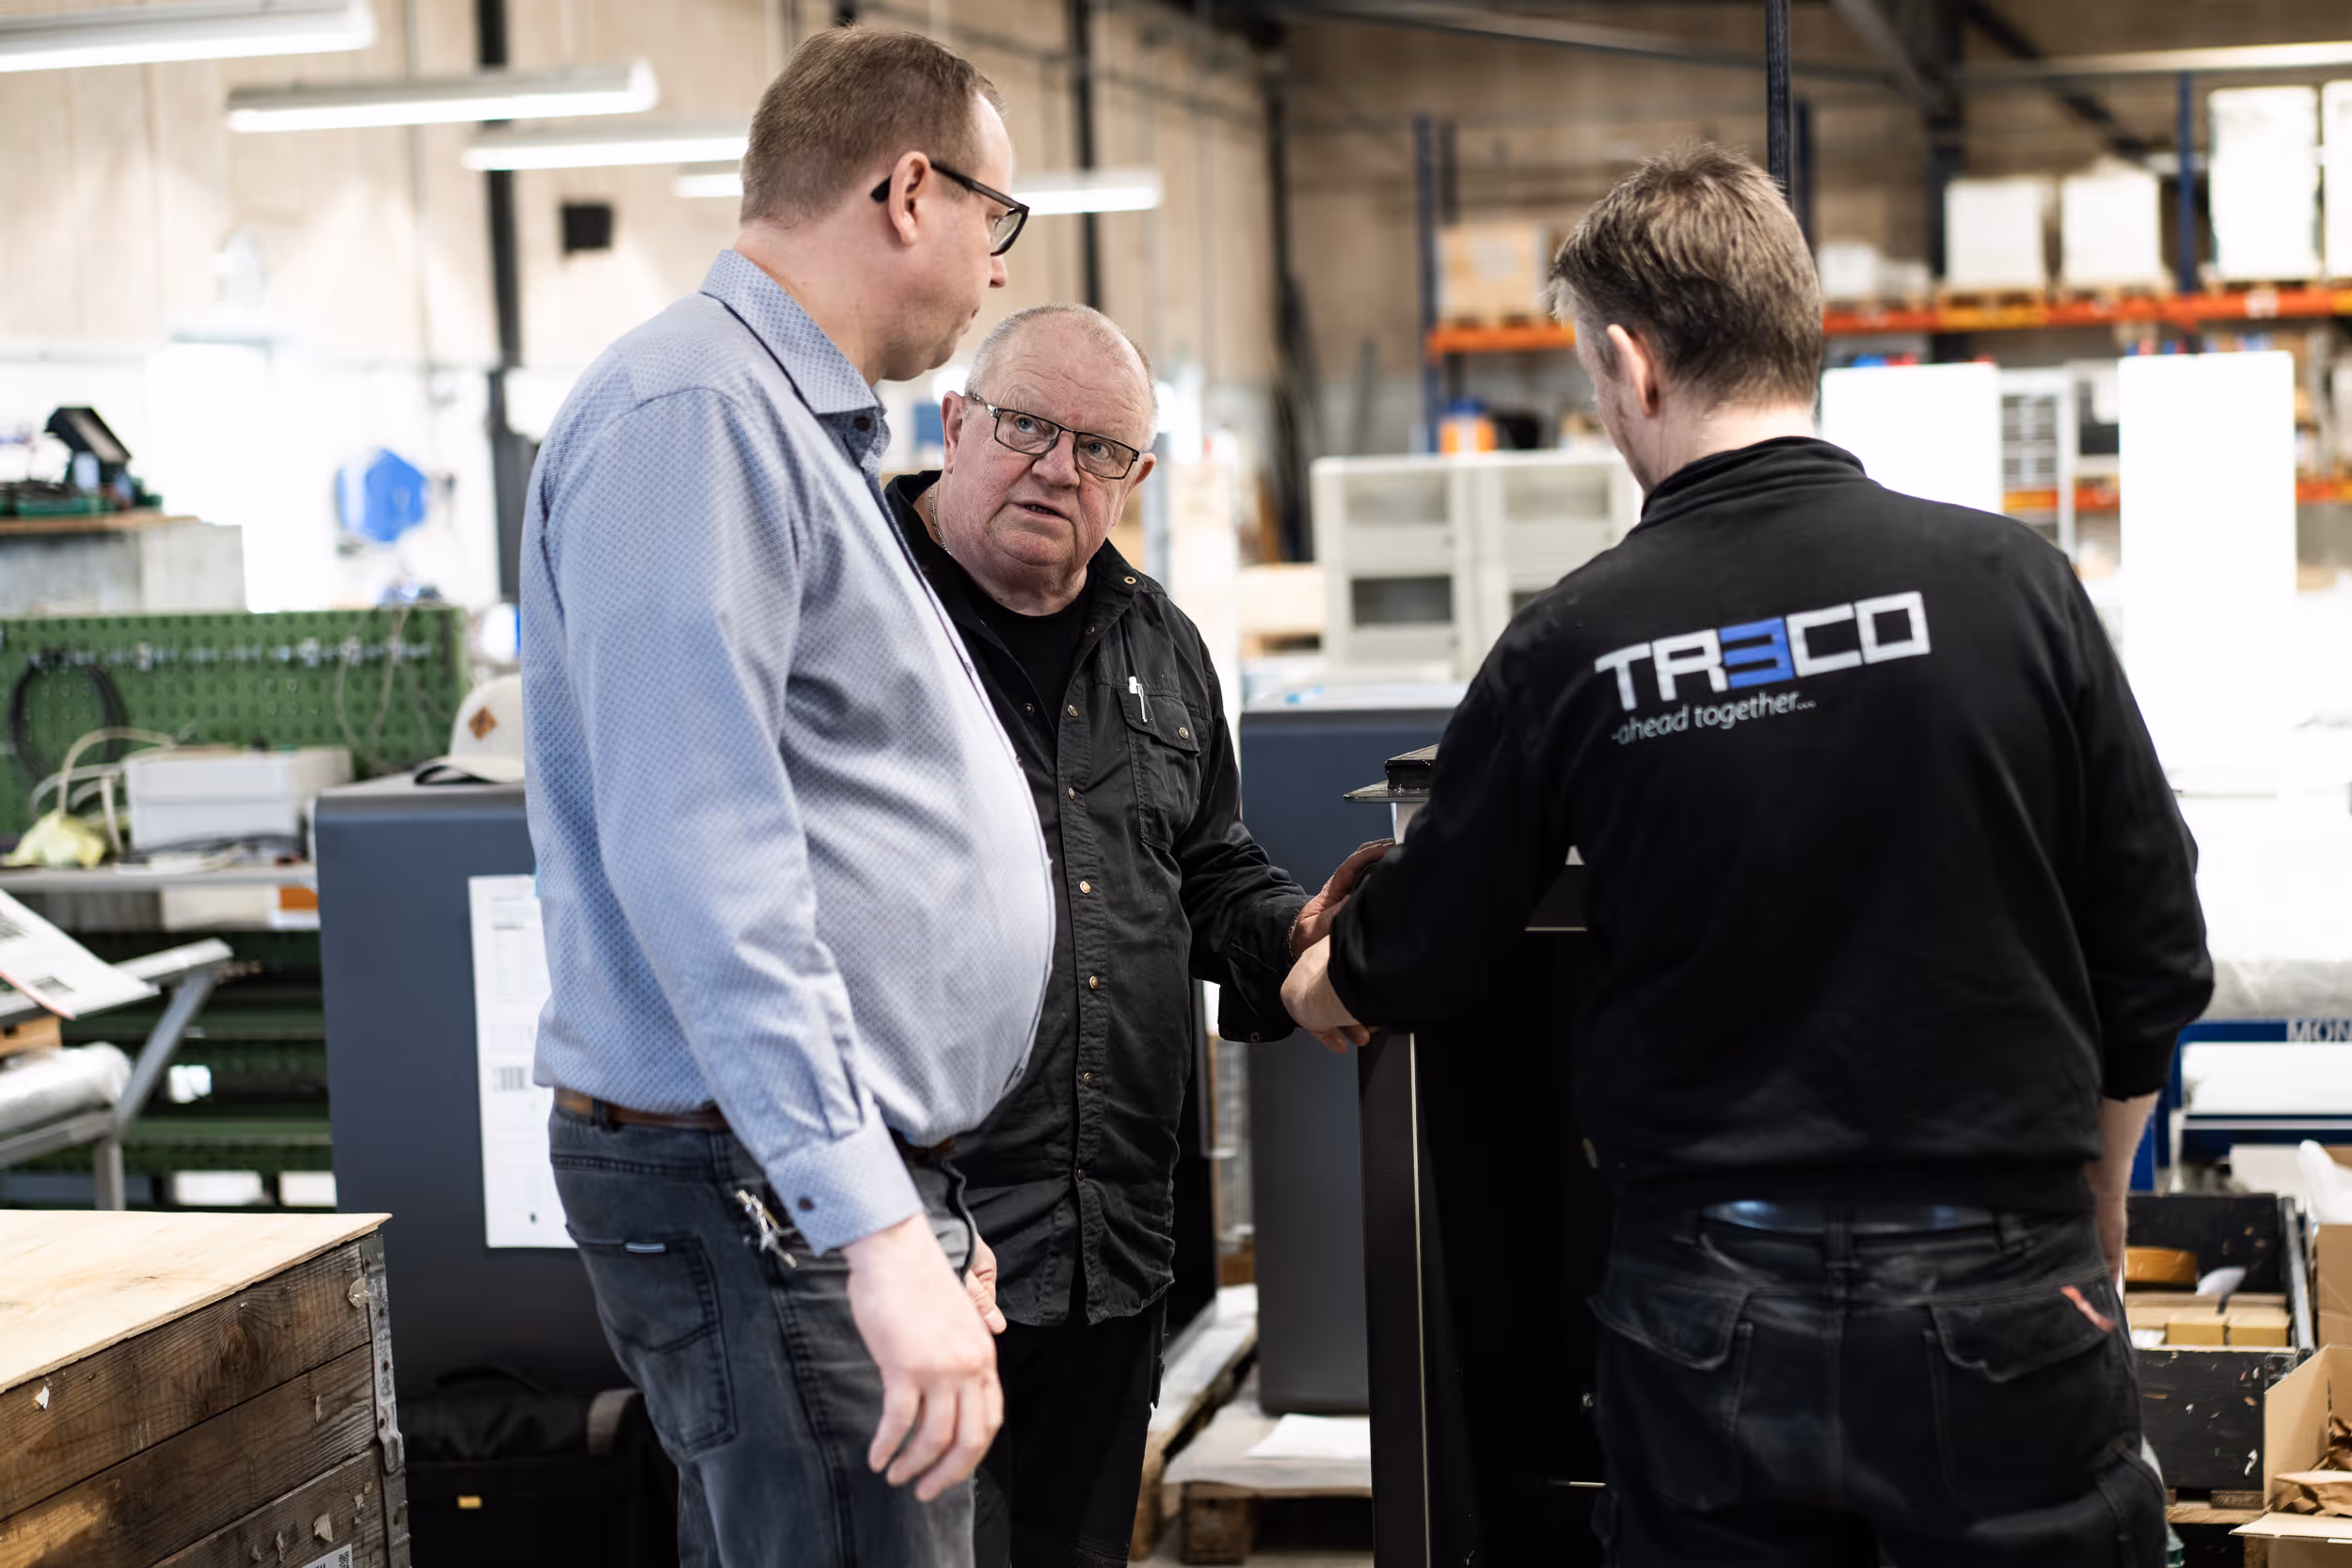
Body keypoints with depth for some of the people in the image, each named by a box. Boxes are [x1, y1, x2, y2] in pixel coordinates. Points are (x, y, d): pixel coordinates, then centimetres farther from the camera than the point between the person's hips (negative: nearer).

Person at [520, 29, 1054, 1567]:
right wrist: (878, 1233, -27)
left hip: (865, 1176, 10)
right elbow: (702, 864, -24)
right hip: (768, 1195, -10)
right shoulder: (692, 413, -14)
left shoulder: (812, 430, 20)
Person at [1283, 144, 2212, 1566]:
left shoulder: (1574, 647, -7)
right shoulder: (2007, 581, -7)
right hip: (1997, 1292, 0)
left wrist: (1318, 985, 30)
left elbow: (1405, 970, 6)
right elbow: (2156, 955, -1)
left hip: (1714, 1321, 0)